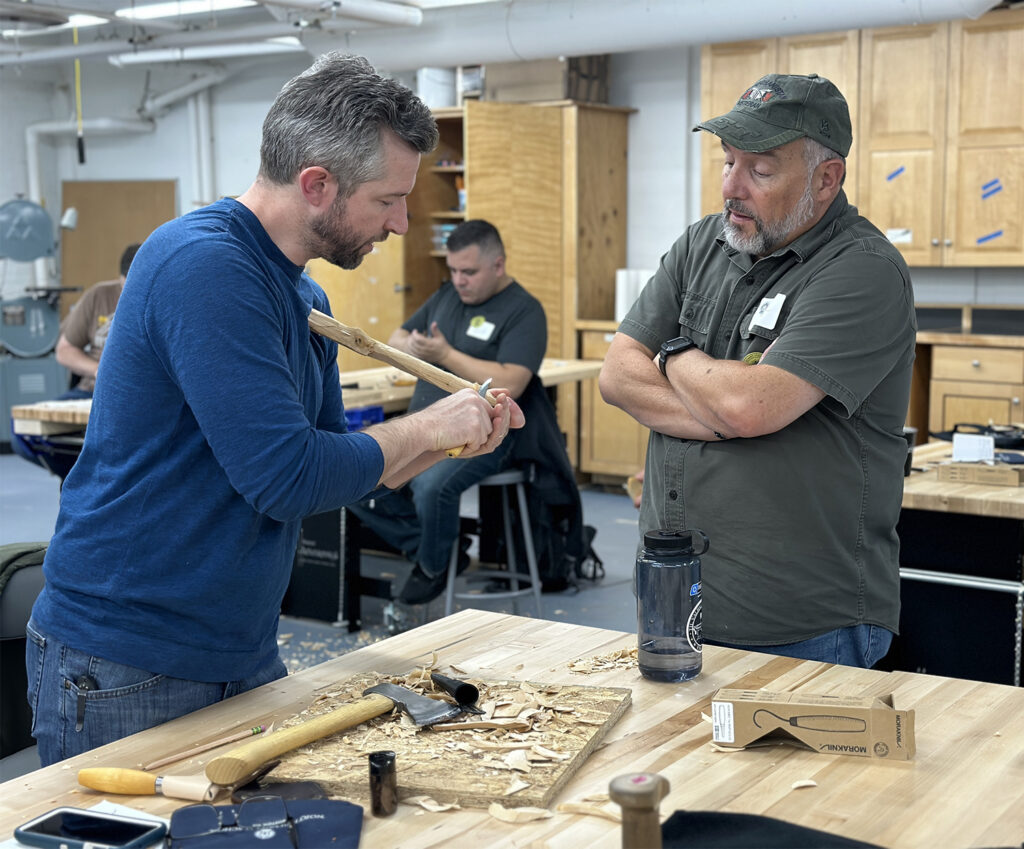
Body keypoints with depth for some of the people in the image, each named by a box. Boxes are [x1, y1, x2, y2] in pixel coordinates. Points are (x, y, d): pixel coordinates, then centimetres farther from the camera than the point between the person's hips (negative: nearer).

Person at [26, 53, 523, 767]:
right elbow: (287, 480, -26)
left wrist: (454, 441, 1)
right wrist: (424, 429, -12)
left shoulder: (305, 298, 9)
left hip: (243, 655, 9)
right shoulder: (204, 264, -20)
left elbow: (335, 476, 16)